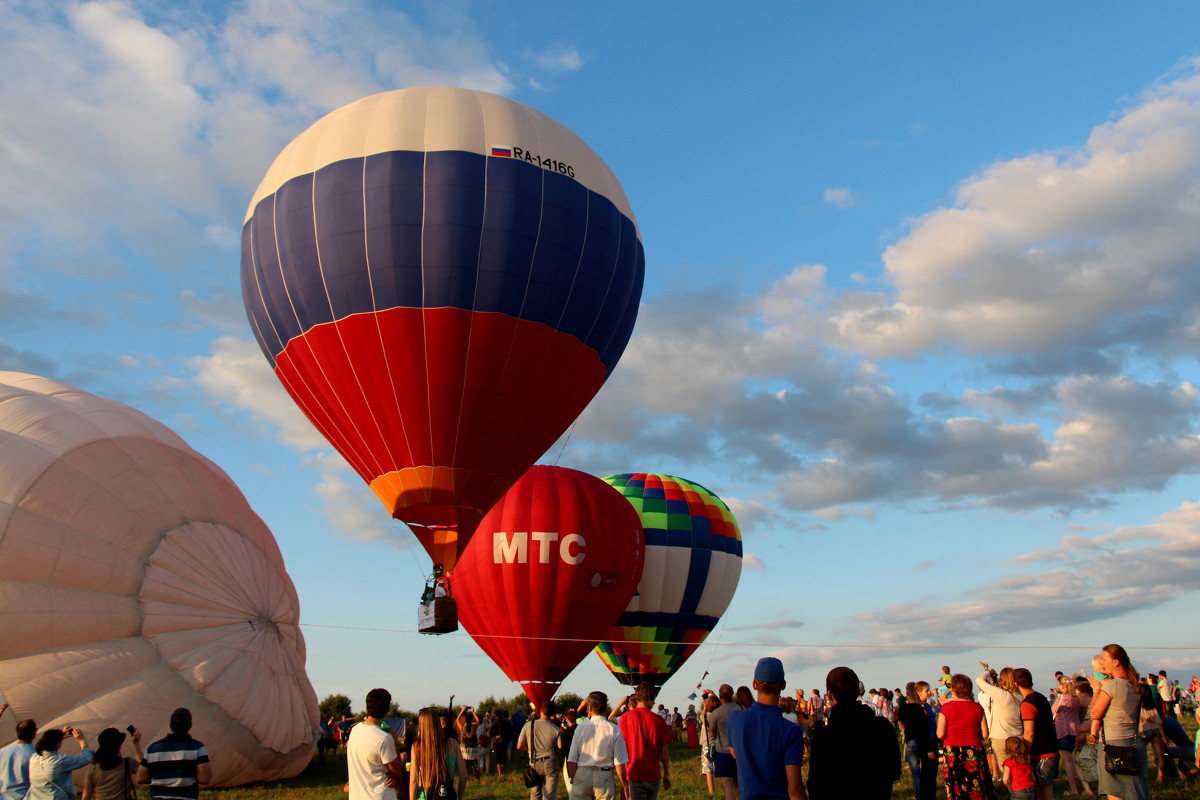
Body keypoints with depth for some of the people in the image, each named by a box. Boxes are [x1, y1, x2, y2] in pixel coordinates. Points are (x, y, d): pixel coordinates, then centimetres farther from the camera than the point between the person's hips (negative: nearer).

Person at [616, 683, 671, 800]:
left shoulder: (626, 717, -4)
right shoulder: (658, 719, -1)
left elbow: (623, 747, -7)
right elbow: (664, 750, 2)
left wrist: (623, 777, -2)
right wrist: (666, 774, 12)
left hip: (635, 774, -2)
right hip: (654, 775, 2)